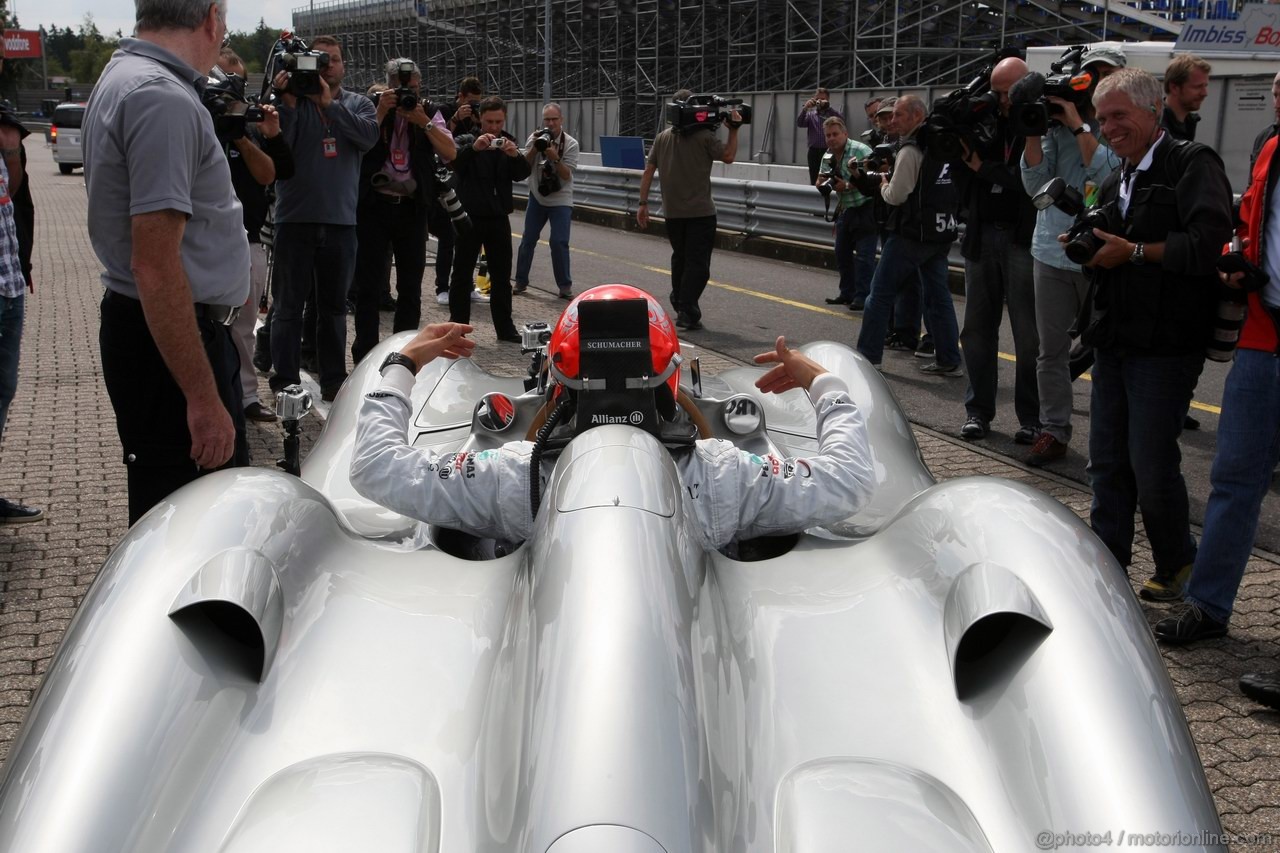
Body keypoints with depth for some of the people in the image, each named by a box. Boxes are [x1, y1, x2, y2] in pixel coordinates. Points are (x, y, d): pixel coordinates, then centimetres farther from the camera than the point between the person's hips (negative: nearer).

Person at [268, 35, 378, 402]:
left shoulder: (358, 103, 8)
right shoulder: (292, 101, 2)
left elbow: (368, 136, -12)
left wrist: (329, 103, -16)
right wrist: (288, 103, -20)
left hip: (341, 220, 2)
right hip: (296, 218, -2)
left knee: (334, 305, 12)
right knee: (289, 304, 1)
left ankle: (333, 379, 20)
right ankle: (285, 382, 6)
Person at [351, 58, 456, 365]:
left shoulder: (430, 113, 7)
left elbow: (450, 153, -5)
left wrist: (424, 123, -13)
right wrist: (381, 113, -16)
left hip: (412, 206, 2)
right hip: (374, 203, -2)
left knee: (411, 285, 8)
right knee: (370, 283, 0)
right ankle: (365, 354, 5)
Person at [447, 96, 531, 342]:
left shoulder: (508, 142, 9)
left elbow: (522, 174, -2)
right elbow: (453, 162, -21)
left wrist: (515, 155, -24)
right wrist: (473, 148, -40)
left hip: (498, 218, 3)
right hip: (469, 217, -3)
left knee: (502, 276, 8)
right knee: (462, 274, 2)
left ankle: (505, 328, 15)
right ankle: (457, 326, 9)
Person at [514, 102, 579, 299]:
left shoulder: (571, 144, -8)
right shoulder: (534, 138, -2)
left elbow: (567, 175, -12)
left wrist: (555, 157, -26)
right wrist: (534, 148, -19)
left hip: (560, 200, -2)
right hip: (537, 197, 2)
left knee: (559, 242, -11)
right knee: (528, 240, 4)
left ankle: (565, 286, -1)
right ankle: (521, 281, 17)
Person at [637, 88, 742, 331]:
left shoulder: (663, 137, 6)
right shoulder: (704, 136, -10)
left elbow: (648, 171, 5)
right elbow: (728, 156, -10)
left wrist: (643, 203, 9)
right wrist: (734, 129, -1)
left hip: (672, 211, 5)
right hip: (700, 211, -5)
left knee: (680, 257, 22)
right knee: (698, 263, -1)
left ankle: (679, 303, 29)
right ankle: (687, 313, -9)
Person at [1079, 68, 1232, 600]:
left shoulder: (1192, 164, -7)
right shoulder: (1114, 184, 19)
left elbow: (1210, 242, -21)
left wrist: (1133, 251, -16)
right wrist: (1090, 251, 4)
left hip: (1165, 345, -8)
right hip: (1113, 340, 8)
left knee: (1151, 465, -3)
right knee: (1107, 462, 9)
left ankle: (1177, 565, 17)